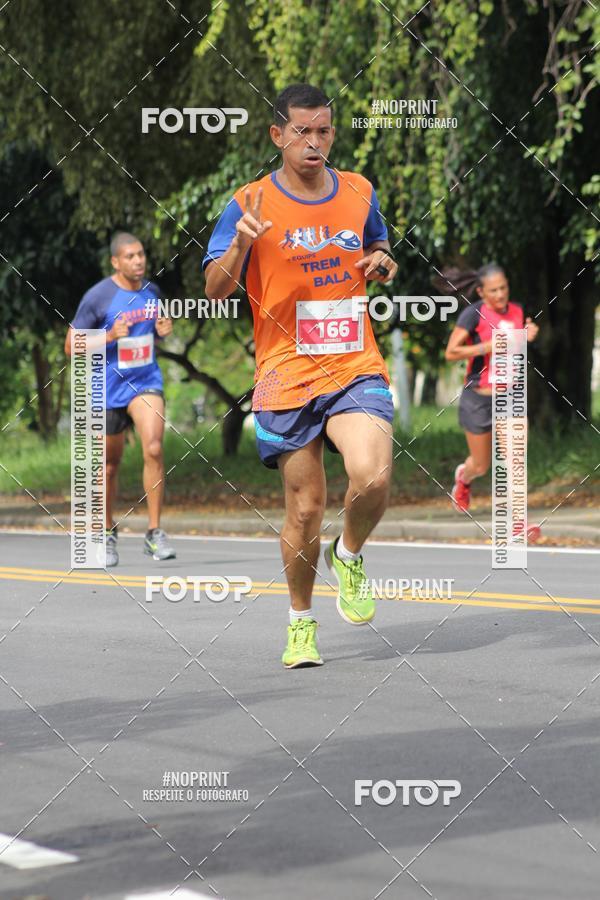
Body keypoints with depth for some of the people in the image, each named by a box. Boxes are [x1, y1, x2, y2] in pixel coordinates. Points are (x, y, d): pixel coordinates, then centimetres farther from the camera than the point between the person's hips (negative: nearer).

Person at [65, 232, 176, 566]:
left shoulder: (152, 290, 4)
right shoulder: (98, 296, -10)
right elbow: (71, 345, -7)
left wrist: (163, 330, -1)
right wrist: (110, 336, -22)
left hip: (146, 382, 2)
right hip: (108, 389, -2)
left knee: (154, 447, -21)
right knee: (110, 465, 10)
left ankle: (154, 533, -15)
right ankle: (108, 533, 32)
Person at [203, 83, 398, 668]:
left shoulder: (359, 193, 7)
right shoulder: (252, 204, -3)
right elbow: (215, 290, -6)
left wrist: (383, 263, 1)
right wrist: (242, 242, -24)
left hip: (356, 367, 1)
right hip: (286, 376, -1)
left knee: (372, 478, -22)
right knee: (304, 510, 2)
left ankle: (348, 556, 11)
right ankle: (301, 621, 25)